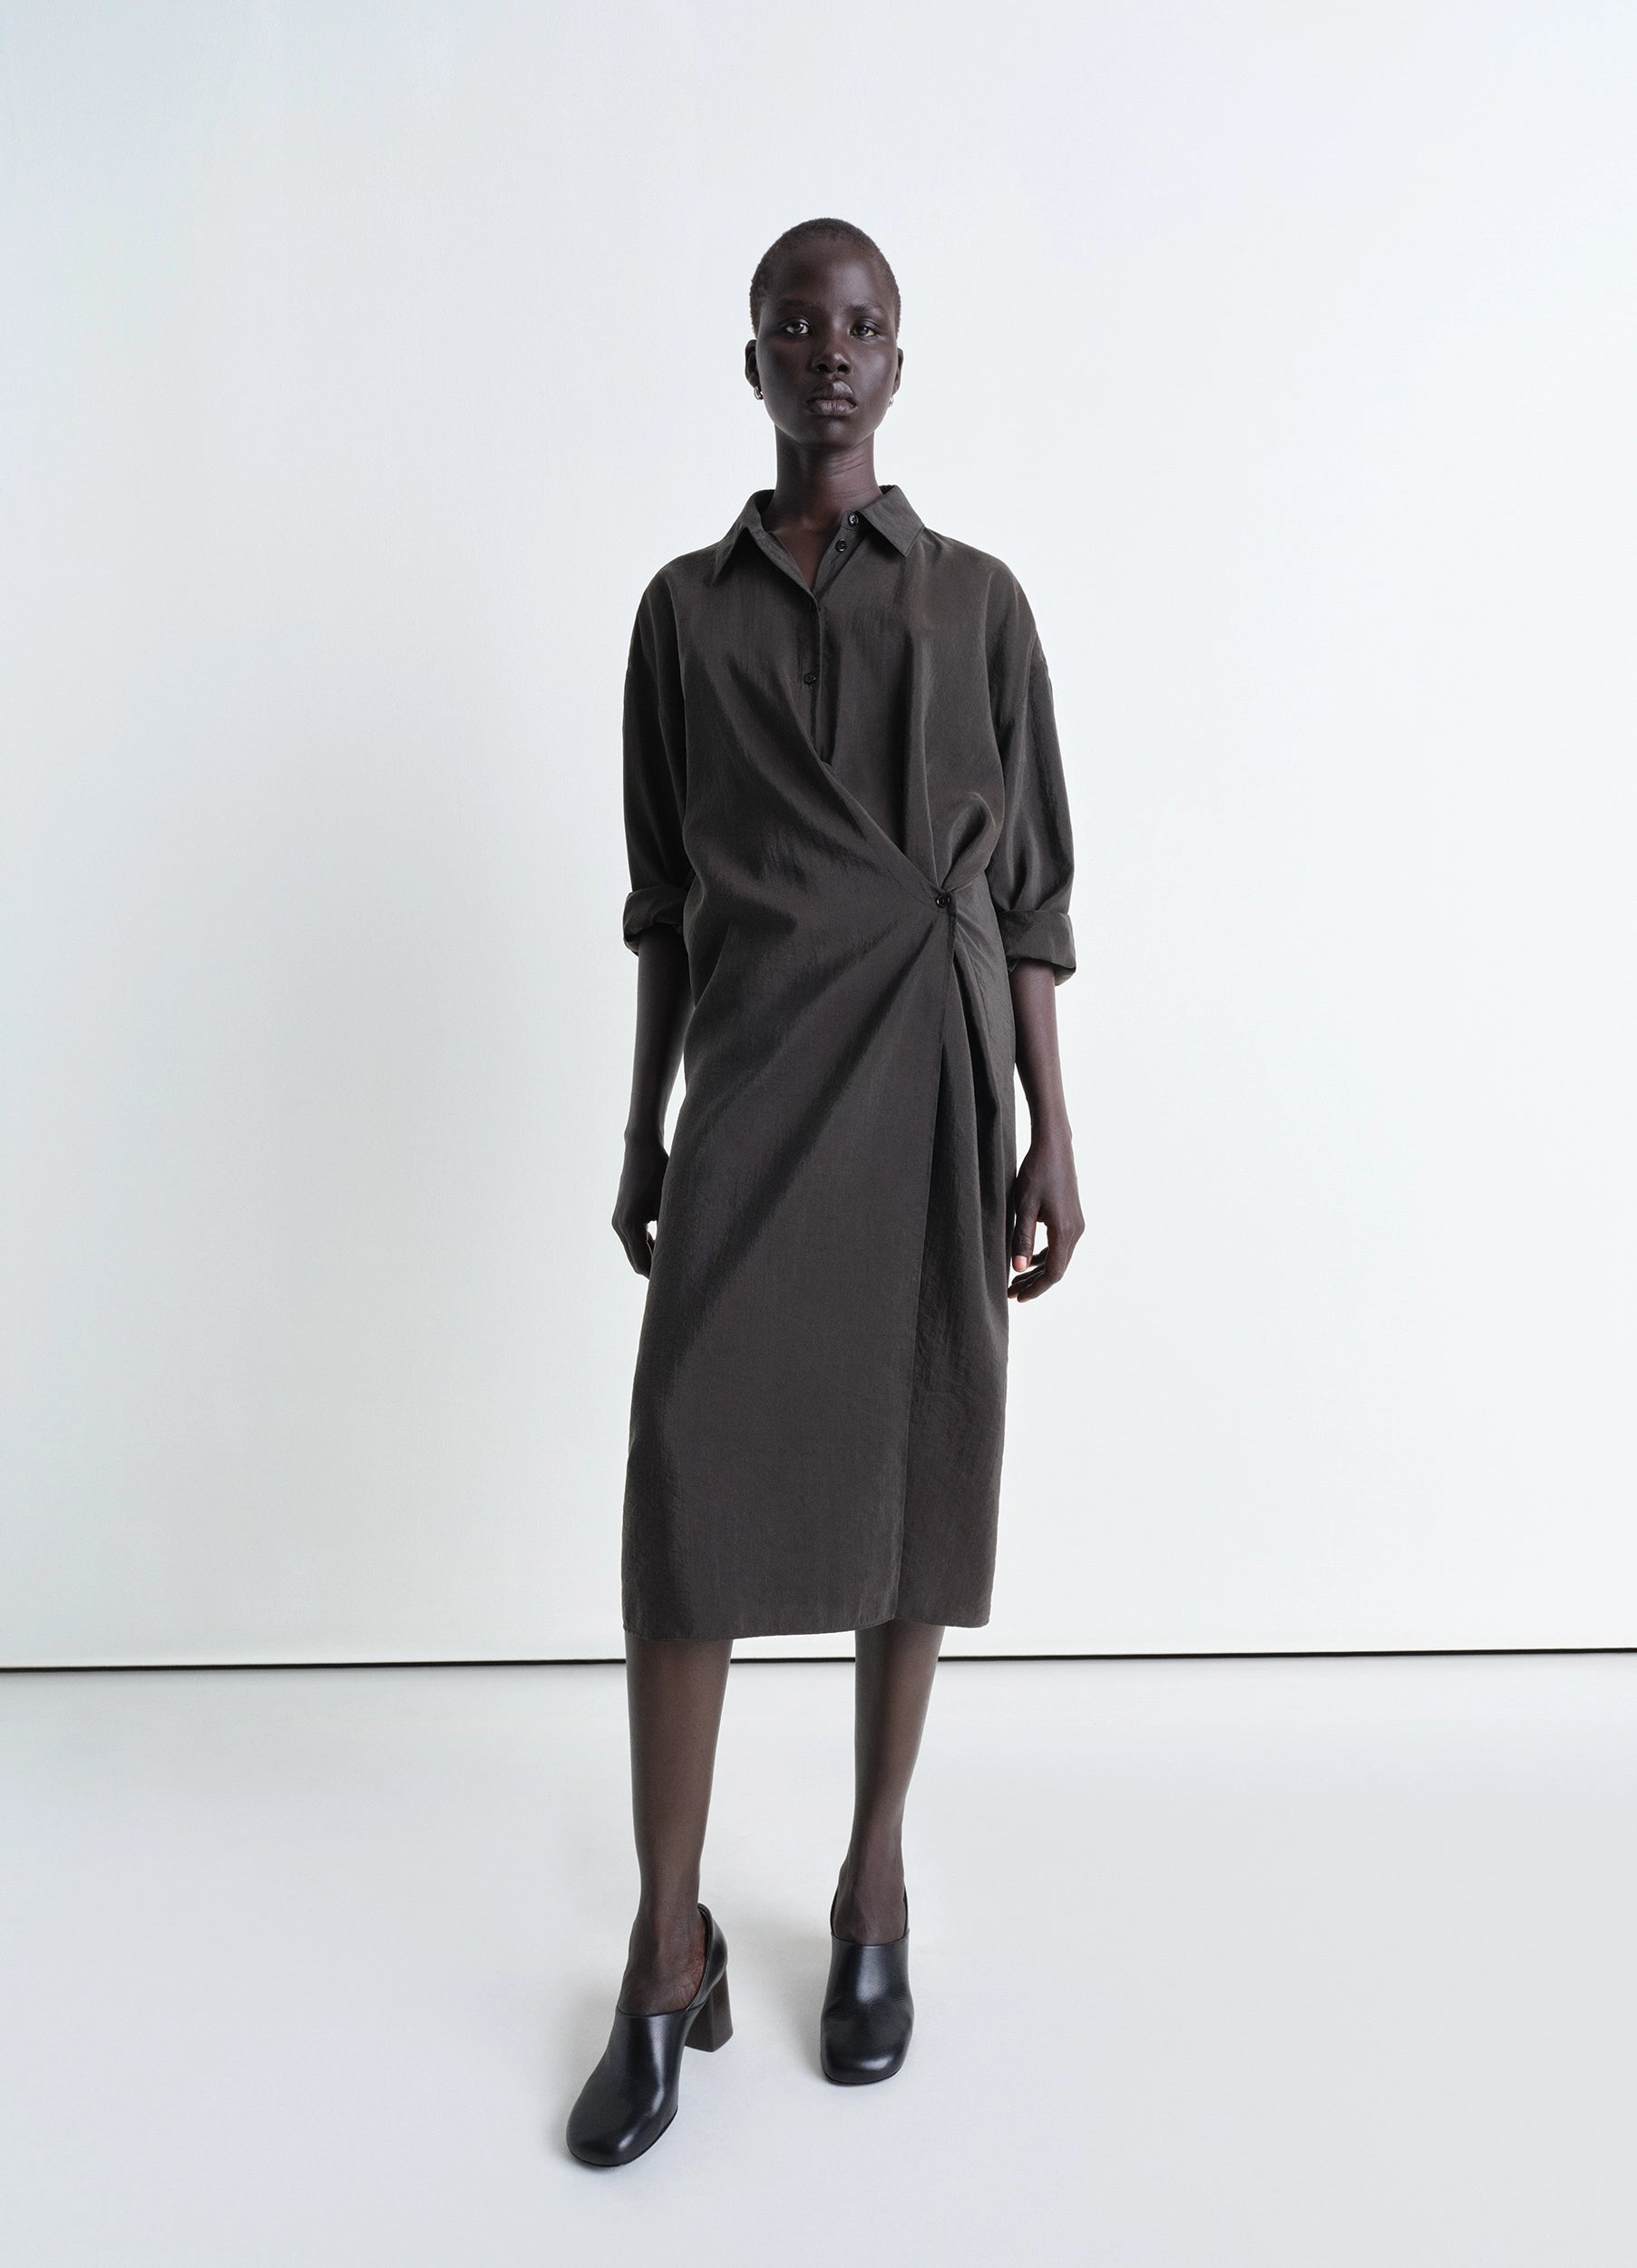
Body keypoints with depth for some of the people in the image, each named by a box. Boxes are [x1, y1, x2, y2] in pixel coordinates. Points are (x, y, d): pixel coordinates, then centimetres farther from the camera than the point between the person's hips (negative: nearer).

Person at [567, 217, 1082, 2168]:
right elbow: (661, 903, 12)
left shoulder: (977, 602, 9)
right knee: (687, 1490, -7)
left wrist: (1051, 1136, 0)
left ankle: (875, 1887, 23)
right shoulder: (686, 608, 12)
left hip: (936, 1080, 0)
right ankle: (667, 1953, 6)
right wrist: (641, 1132, 10)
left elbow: (1031, 893, 6)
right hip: (753, 1090, 0)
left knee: (918, 1478, 5)